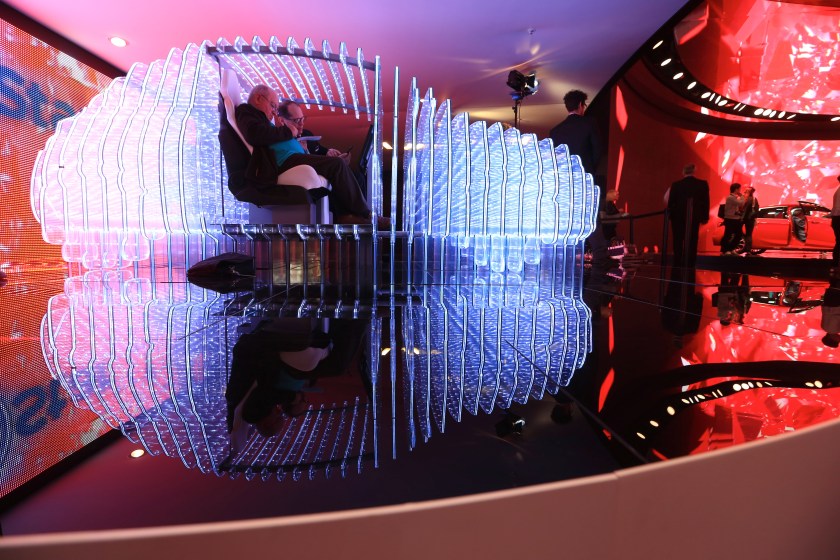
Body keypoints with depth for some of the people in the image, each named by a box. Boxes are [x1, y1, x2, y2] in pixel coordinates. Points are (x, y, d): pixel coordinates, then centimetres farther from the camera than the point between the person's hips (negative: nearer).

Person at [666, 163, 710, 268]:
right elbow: (706, 202, -3)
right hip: (694, 218, 0)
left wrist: (670, 216, 8)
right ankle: (690, 265, 5)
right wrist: (704, 217, 4)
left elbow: (670, 202, -4)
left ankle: (678, 265, 11)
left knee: (678, 244, 9)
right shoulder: (703, 184, -3)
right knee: (692, 244, 6)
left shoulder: (676, 185, -6)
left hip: (678, 217, 0)